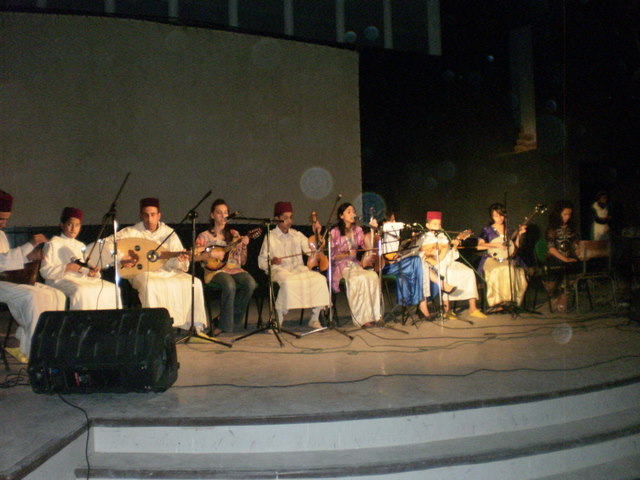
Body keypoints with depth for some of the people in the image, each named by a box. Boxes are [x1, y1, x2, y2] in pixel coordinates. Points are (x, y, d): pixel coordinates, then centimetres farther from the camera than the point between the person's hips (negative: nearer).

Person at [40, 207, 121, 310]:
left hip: (82, 279, 6)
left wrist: (91, 272, -1)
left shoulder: (81, 246, 26)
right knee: (81, 291, -39)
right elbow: (44, 271, -3)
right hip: (62, 280, -6)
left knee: (112, 289, -18)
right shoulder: (53, 244, 7)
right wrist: (67, 267, -14)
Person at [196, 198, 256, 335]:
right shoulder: (205, 236, 7)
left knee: (250, 283, -28)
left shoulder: (234, 235, 16)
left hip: (234, 269, 4)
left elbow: (242, 262, 15)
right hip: (215, 271, -4)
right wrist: (211, 254, -13)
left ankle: (228, 321, -12)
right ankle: (226, 325, -20)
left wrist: (244, 246, -2)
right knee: (230, 285, -37)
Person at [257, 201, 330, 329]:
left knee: (320, 279, -23)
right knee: (288, 282, -39)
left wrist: (316, 234, 3)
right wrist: (271, 261, -18)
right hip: (279, 270, -4)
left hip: (298, 268, 4)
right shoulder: (270, 237, 5)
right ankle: (278, 320, -24)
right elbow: (261, 262, 2)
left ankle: (314, 319, -11)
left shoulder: (297, 235, 18)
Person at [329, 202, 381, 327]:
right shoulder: (335, 232, -1)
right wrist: (346, 254, -18)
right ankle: (362, 318, -24)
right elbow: (332, 256, -3)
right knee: (359, 279, -33)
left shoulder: (357, 230, 13)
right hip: (340, 266, -4)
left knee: (373, 276, -27)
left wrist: (372, 229, -4)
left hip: (355, 264, 4)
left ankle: (373, 315, -22)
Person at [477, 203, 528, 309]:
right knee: (497, 272, -34)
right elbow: (479, 246, -2)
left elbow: (516, 246, 13)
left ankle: (511, 301, -19)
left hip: (508, 259, 3)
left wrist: (519, 234, 0)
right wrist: (496, 245, -11)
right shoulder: (487, 230, 10)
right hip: (492, 259, -3)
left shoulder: (510, 230, 19)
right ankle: (497, 302, -28)